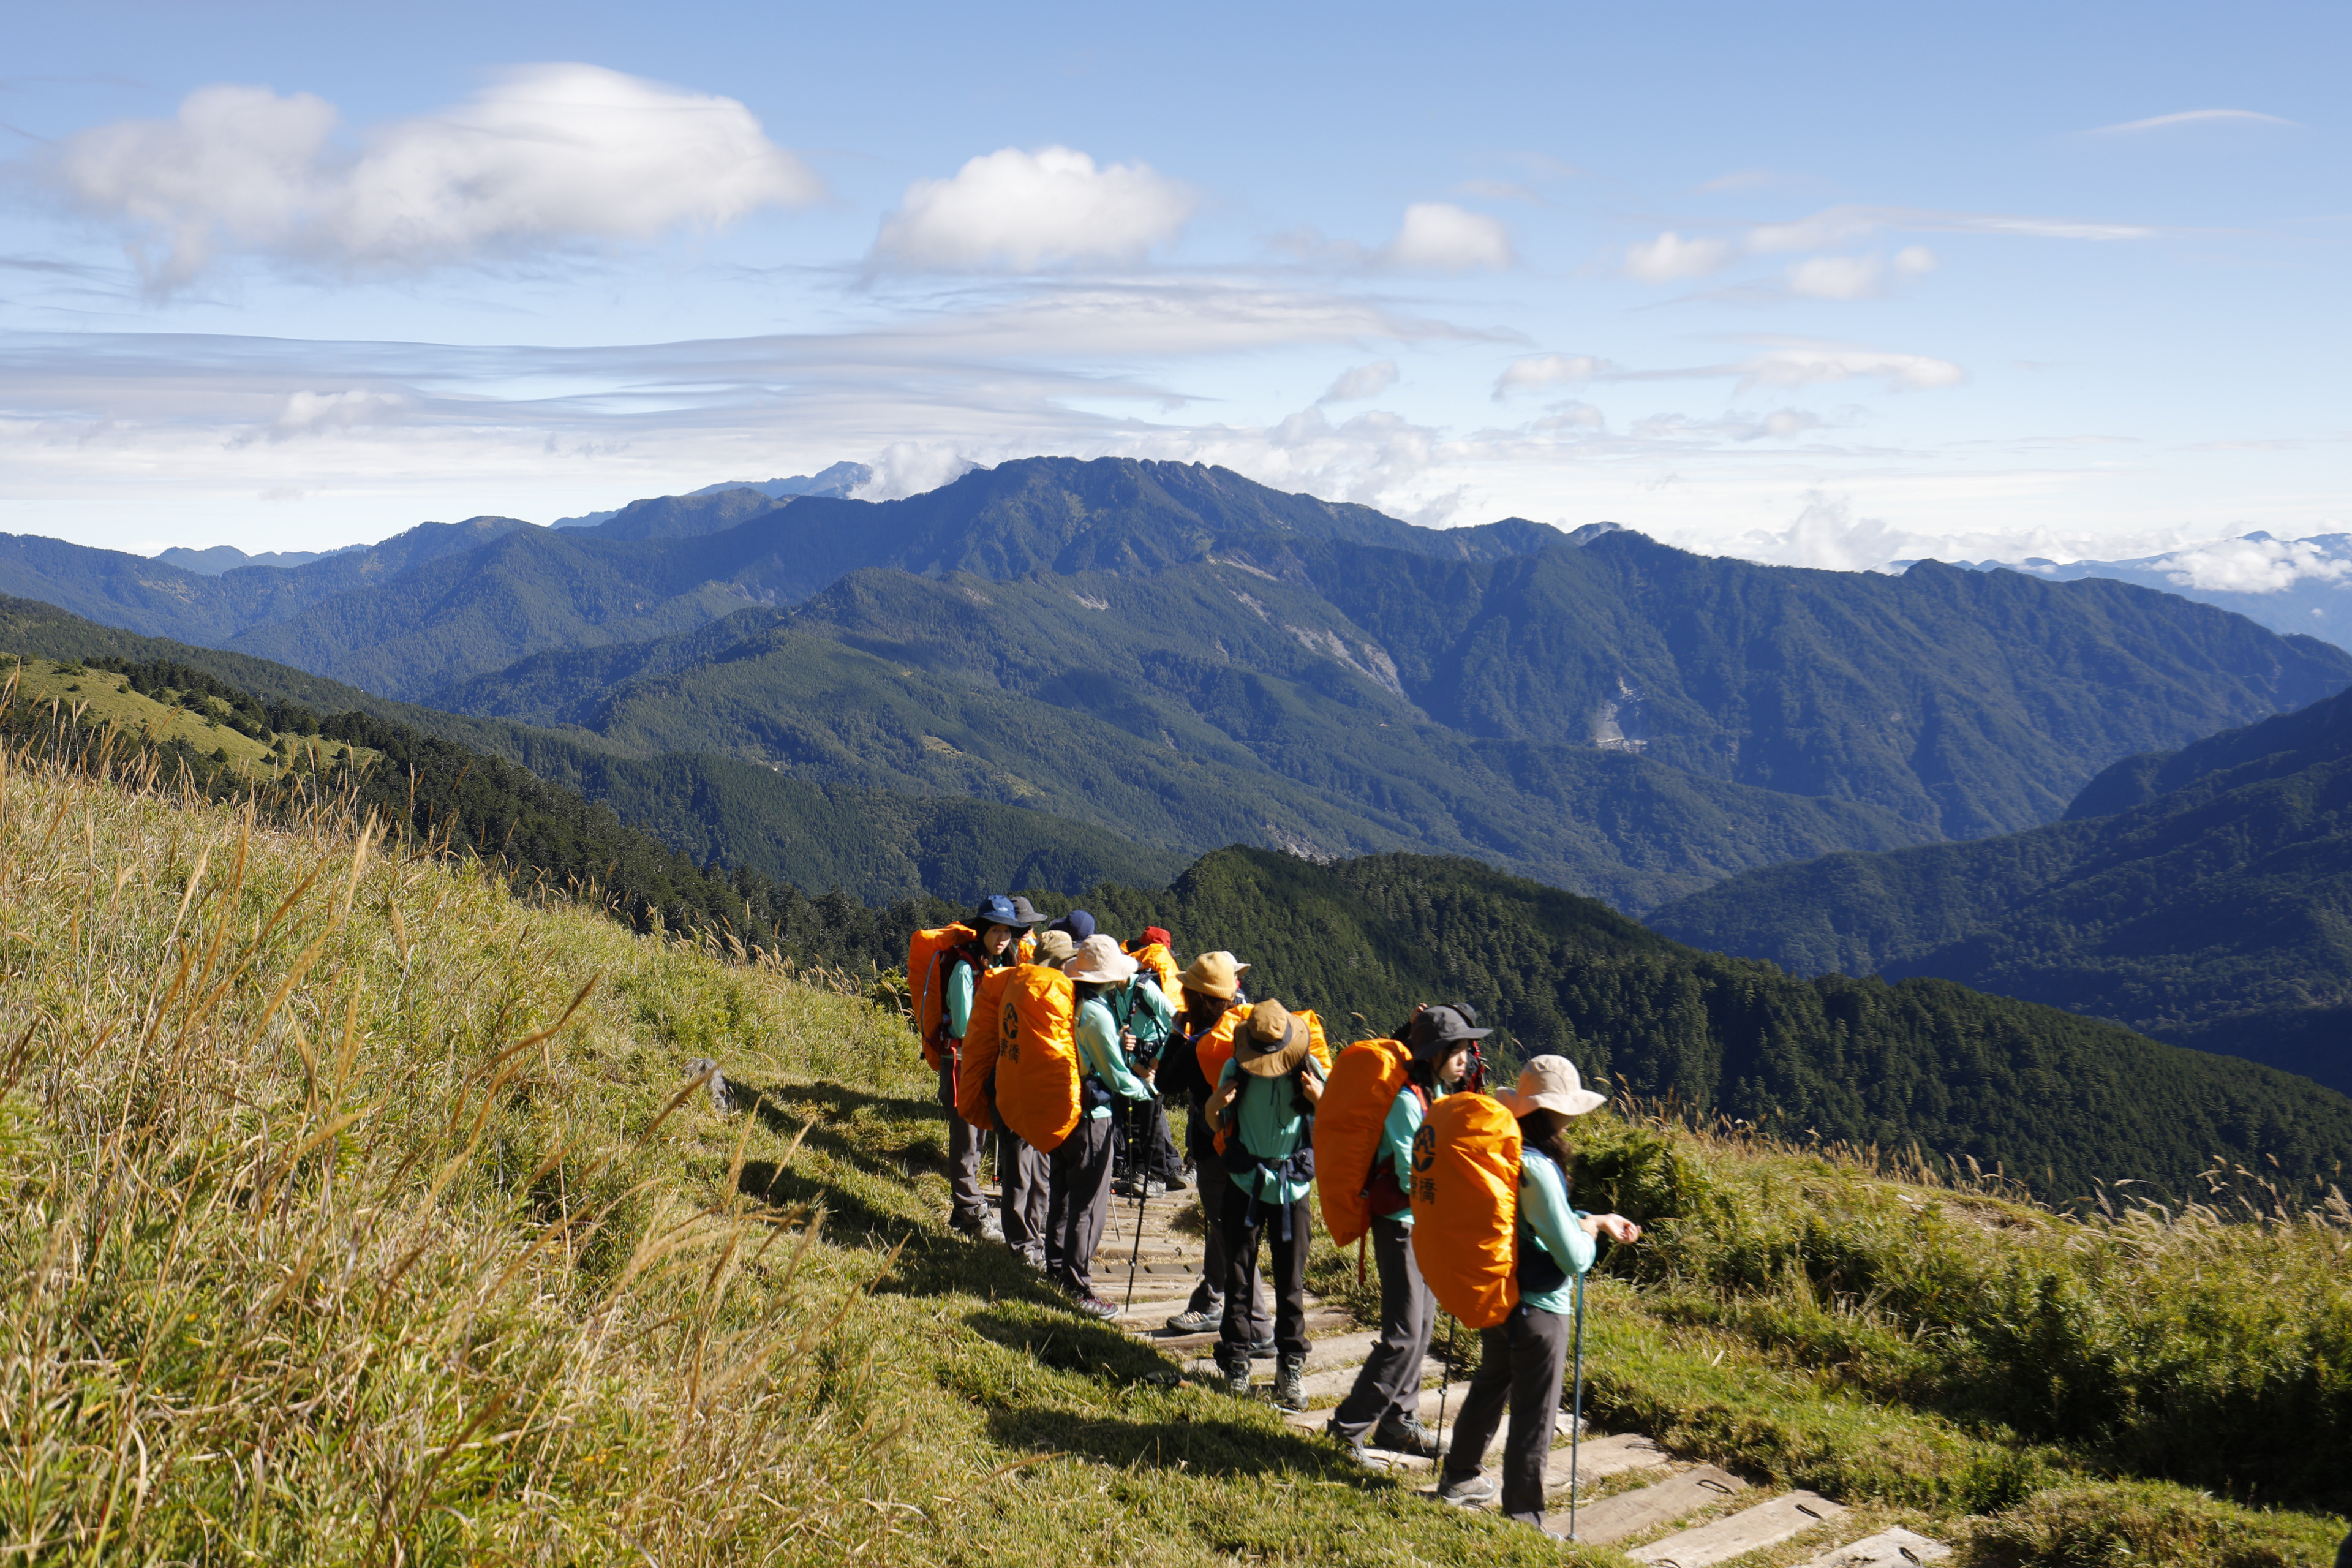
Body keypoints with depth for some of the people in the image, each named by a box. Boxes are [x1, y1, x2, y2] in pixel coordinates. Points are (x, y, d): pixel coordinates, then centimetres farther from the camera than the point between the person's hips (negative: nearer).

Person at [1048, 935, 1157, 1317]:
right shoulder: (1097, 1013, -20)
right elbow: (1117, 1078, -15)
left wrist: (1116, 1043, 13)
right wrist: (1146, 1089, 2)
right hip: (1090, 1115, -9)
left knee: (1064, 1192, 20)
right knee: (1090, 1203, -2)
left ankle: (1057, 1267, 32)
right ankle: (1079, 1288, 0)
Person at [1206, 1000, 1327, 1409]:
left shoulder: (1308, 1068, -7)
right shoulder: (1236, 1068, -5)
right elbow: (1215, 1126, 6)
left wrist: (1321, 1101, -22)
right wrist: (1216, 1104, -17)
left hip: (1293, 1187, -1)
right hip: (1245, 1184, 1)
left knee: (1291, 1280, 3)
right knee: (1238, 1276, 5)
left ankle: (1291, 1366, 12)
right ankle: (1236, 1359, 17)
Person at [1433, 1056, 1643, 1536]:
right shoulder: (1537, 1169, -27)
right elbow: (1574, 1259, -25)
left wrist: (1594, 1220, 15)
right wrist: (1589, 1232, -4)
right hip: (1537, 1307, -9)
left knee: (1491, 1384, 29)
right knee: (1533, 1418, 6)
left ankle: (1460, 1478, 45)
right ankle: (1522, 1521, 16)